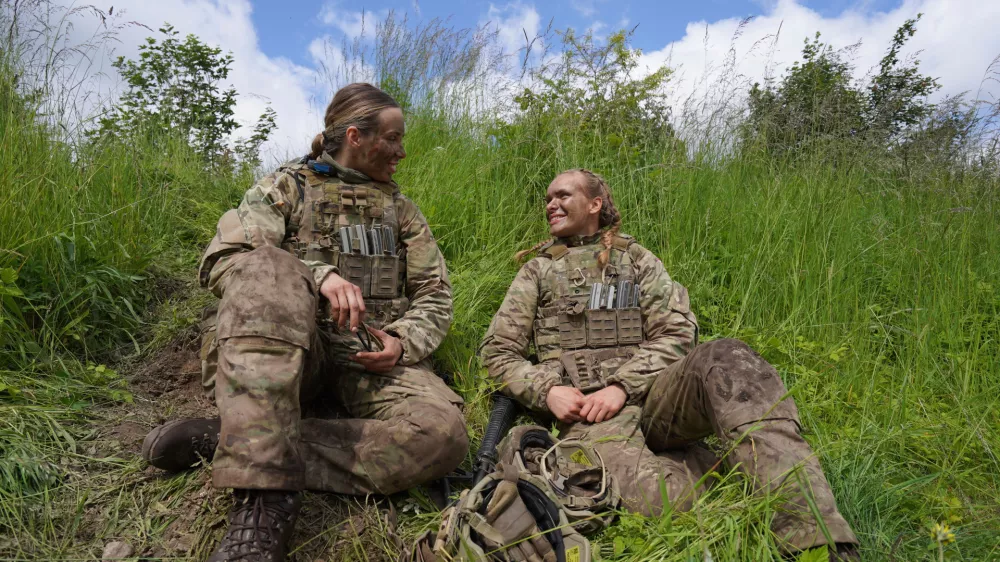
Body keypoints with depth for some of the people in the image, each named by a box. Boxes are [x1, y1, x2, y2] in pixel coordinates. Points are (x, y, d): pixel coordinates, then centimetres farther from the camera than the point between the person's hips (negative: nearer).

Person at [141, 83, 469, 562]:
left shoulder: (400, 208, 20)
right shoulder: (287, 186, 11)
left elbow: (434, 295, 15)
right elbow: (222, 260, -5)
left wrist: (404, 343, -7)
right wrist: (318, 275, -21)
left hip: (373, 357, 2)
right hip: (289, 350, -2)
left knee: (442, 434, -30)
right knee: (264, 268, -34)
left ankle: (223, 441, -25)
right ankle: (265, 499, -40)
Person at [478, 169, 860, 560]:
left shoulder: (637, 259, 19)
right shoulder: (536, 271, 19)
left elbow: (677, 332, 5)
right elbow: (497, 351, 13)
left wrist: (623, 385, -12)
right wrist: (547, 390, -8)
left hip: (652, 395, 2)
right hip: (585, 412, -1)